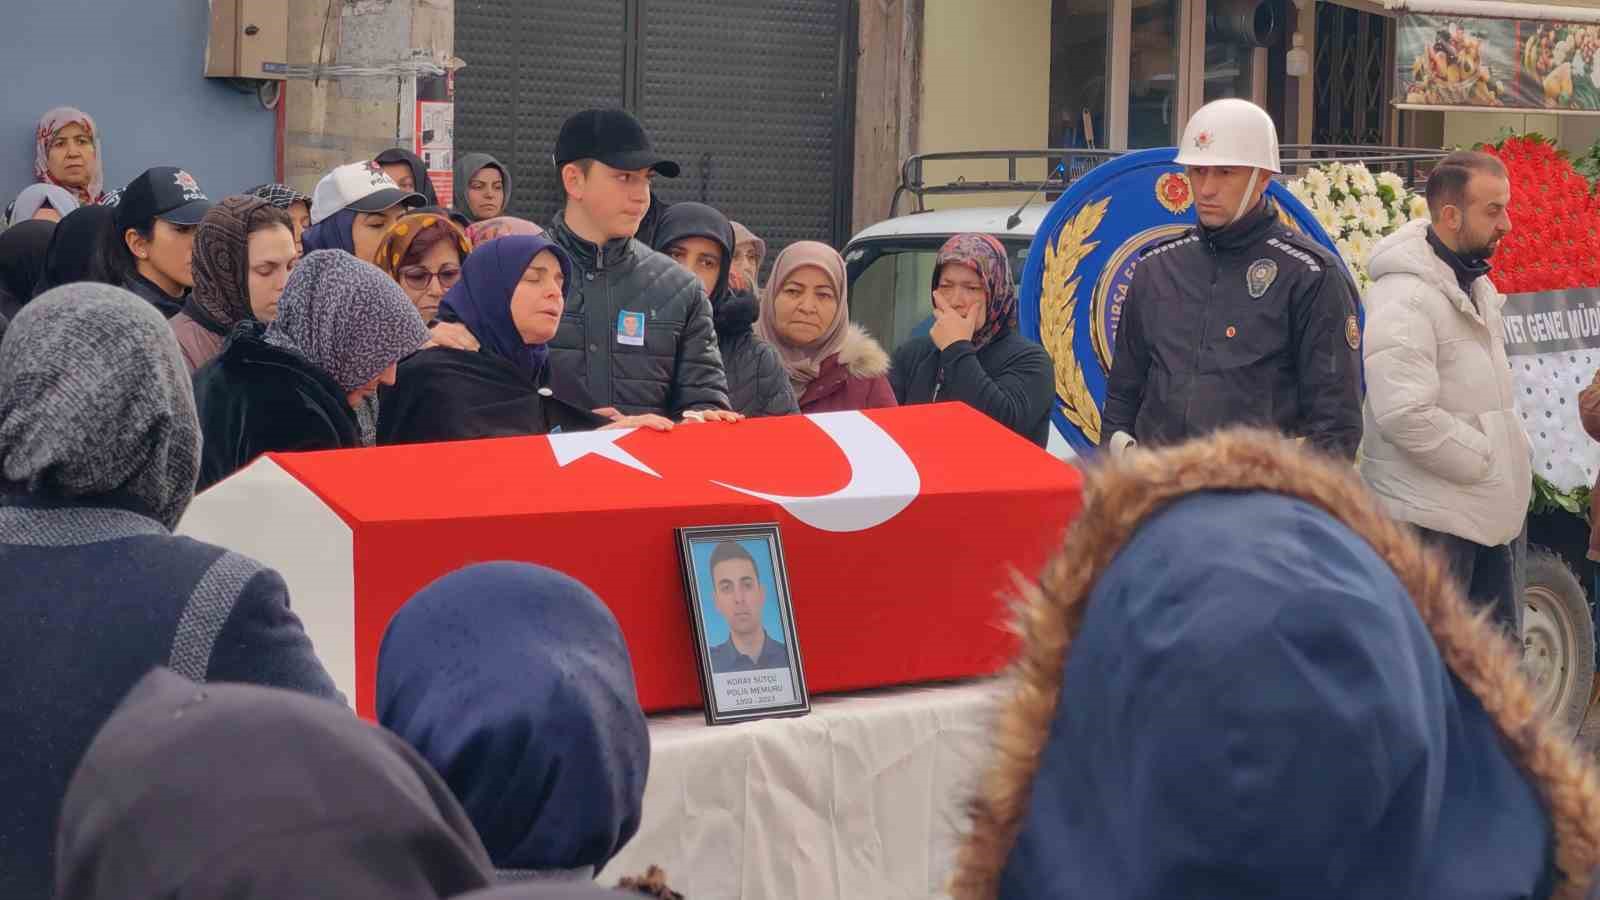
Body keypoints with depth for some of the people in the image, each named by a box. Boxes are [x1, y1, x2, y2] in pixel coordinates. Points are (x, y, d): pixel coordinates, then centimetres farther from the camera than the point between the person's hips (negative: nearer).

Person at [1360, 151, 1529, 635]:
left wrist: (1514, 453, 9)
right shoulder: (1404, 298, -20)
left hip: (1484, 514, 10)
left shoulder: (1475, 286, 13)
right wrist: (1490, 462, -19)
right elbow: (1405, 414, -28)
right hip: (1430, 519, -10)